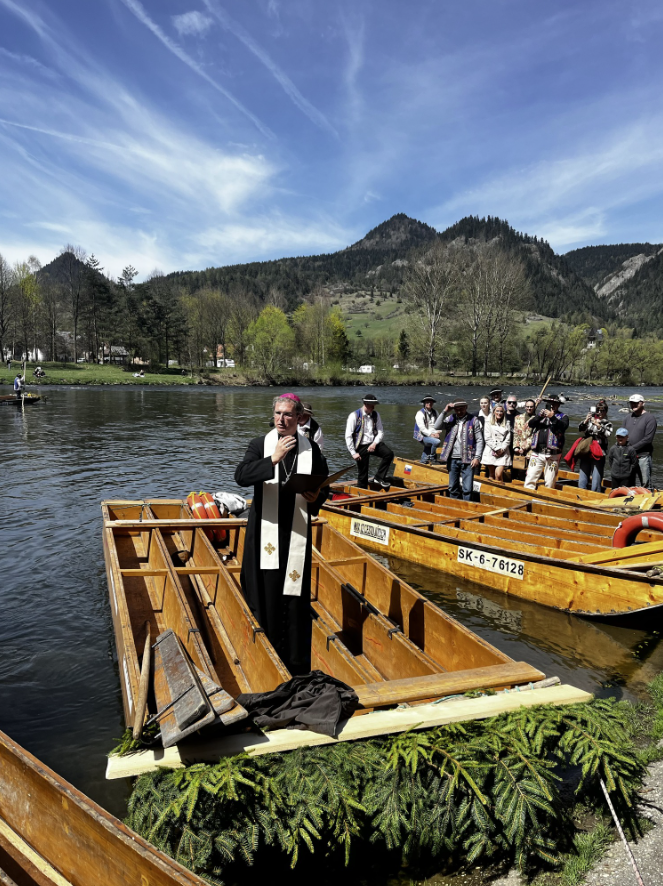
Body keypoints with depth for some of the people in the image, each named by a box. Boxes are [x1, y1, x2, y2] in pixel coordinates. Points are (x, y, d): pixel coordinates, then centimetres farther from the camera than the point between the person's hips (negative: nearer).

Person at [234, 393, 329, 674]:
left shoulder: (311, 448, 4)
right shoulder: (260, 445, -1)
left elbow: (323, 486, 13)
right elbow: (241, 476, -16)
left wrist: (316, 498, -10)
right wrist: (273, 460, -27)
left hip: (296, 532, 1)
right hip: (265, 531, -1)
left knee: (295, 594, 5)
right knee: (265, 593, 2)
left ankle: (296, 664, 20)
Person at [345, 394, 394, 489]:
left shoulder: (376, 415, 4)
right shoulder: (354, 416, -10)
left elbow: (380, 432, 5)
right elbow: (348, 436, -12)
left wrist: (374, 443, -14)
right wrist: (353, 453, -15)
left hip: (374, 444, 4)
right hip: (361, 447, -4)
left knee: (389, 454, -21)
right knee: (362, 475, 2)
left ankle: (379, 478, -9)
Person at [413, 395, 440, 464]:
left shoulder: (435, 412, 13)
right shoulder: (420, 413, -7)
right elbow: (422, 428, -14)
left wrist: (437, 433, -8)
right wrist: (431, 435, -19)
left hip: (433, 435, 7)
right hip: (423, 436, -7)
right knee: (437, 441, -29)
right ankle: (431, 458, -13)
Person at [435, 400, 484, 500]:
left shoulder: (473, 420, 1)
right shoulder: (450, 419, 9)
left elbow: (479, 440, -1)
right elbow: (437, 427, -5)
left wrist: (477, 457, -9)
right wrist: (445, 412, -9)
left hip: (467, 459, -3)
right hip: (453, 459, 3)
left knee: (467, 489, -4)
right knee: (453, 488, 12)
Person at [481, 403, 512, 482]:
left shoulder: (507, 424, 13)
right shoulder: (488, 423, 9)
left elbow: (508, 439, 6)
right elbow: (487, 438, 0)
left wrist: (502, 450, -7)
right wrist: (496, 449, -8)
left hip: (503, 452, 0)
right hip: (490, 451, 0)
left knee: (498, 475, -15)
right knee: (491, 475, 2)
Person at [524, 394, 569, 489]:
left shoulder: (563, 417, 8)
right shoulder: (540, 415, 17)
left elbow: (563, 427, -12)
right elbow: (530, 424, 1)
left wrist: (552, 417, -27)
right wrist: (539, 416, -18)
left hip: (552, 455, -2)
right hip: (537, 453, 2)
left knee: (550, 483, 2)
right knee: (530, 480, -4)